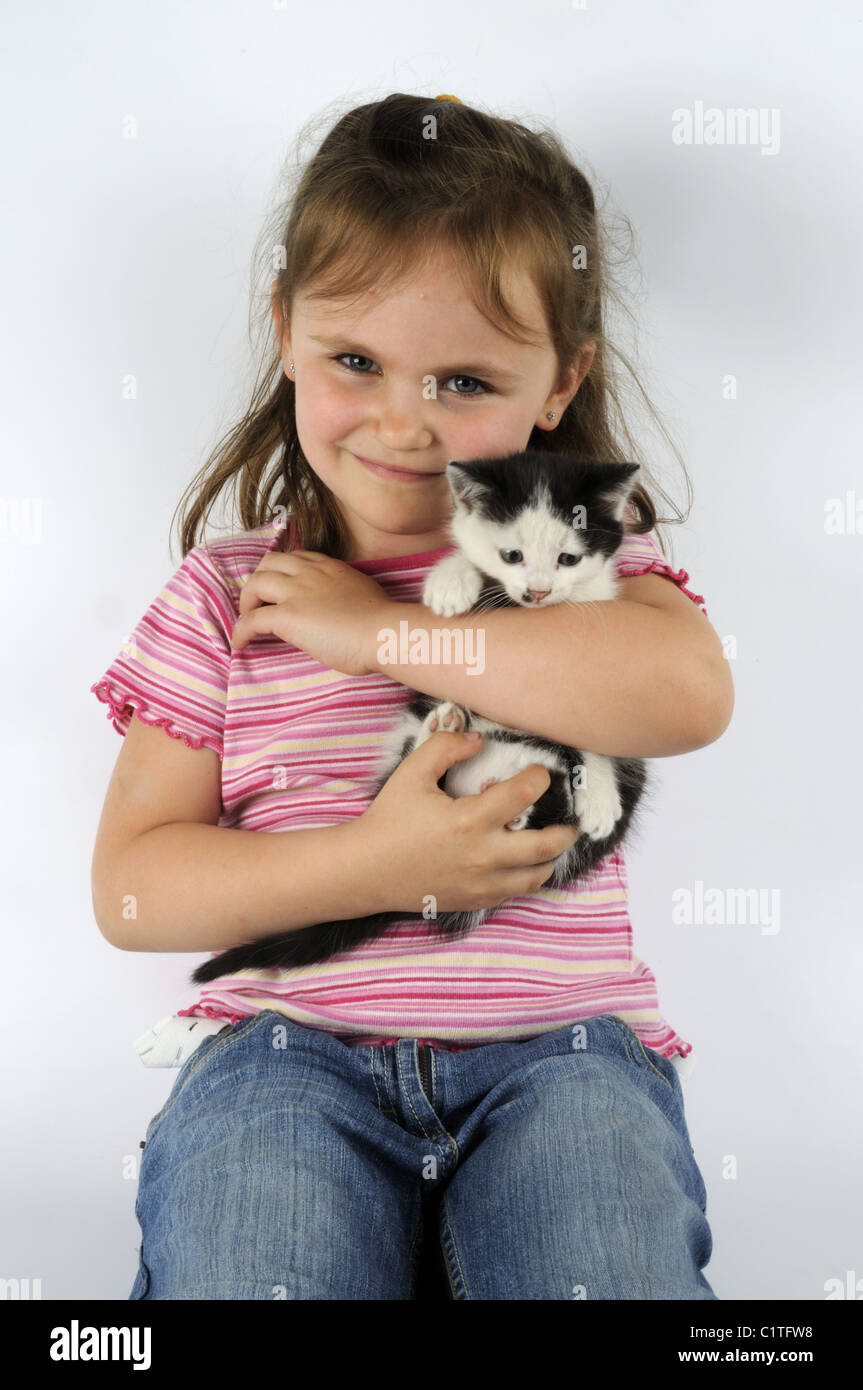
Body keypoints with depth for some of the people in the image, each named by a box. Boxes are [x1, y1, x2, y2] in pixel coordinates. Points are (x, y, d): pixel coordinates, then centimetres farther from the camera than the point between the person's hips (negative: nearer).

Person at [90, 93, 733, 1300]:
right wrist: (373, 866, -15)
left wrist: (378, 628, -14)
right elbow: (130, 889, 1)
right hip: (289, 1049, 1)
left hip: (559, 1047, 1)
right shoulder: (225, 594, 7)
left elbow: (689, 693, -18)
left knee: (611, 1271, -24)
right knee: (248, 1271, -25)